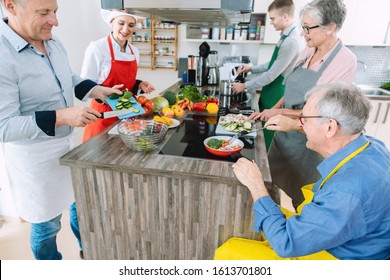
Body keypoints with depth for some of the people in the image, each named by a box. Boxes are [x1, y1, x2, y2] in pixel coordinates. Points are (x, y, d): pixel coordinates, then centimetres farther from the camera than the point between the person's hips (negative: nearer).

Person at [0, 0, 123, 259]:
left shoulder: (54, 44, 0)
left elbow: (72, 80, 15)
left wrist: (99, 91, -3)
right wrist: (62, 116, -34)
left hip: (68, 143, 8)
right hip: (35, 156, -8)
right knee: (47, 223, 14)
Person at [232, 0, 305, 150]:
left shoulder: (292, 42, -23)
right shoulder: (286, 37, 9)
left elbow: (272, 75, -23)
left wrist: (245, 86, -14)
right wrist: (252, 68, 12)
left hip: (277, 97, -10)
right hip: (272, 93, 10)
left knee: (269, 135, 4)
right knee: (264, 131, 19)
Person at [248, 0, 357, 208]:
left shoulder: (345, 61, -18)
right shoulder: (307, 53, 1)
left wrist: (279, 112, -18)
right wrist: (269, 112, -1)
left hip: (307, 139, -6)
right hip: (285, 131, 7)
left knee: (300, 195, 13)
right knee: (272, 183, 20)